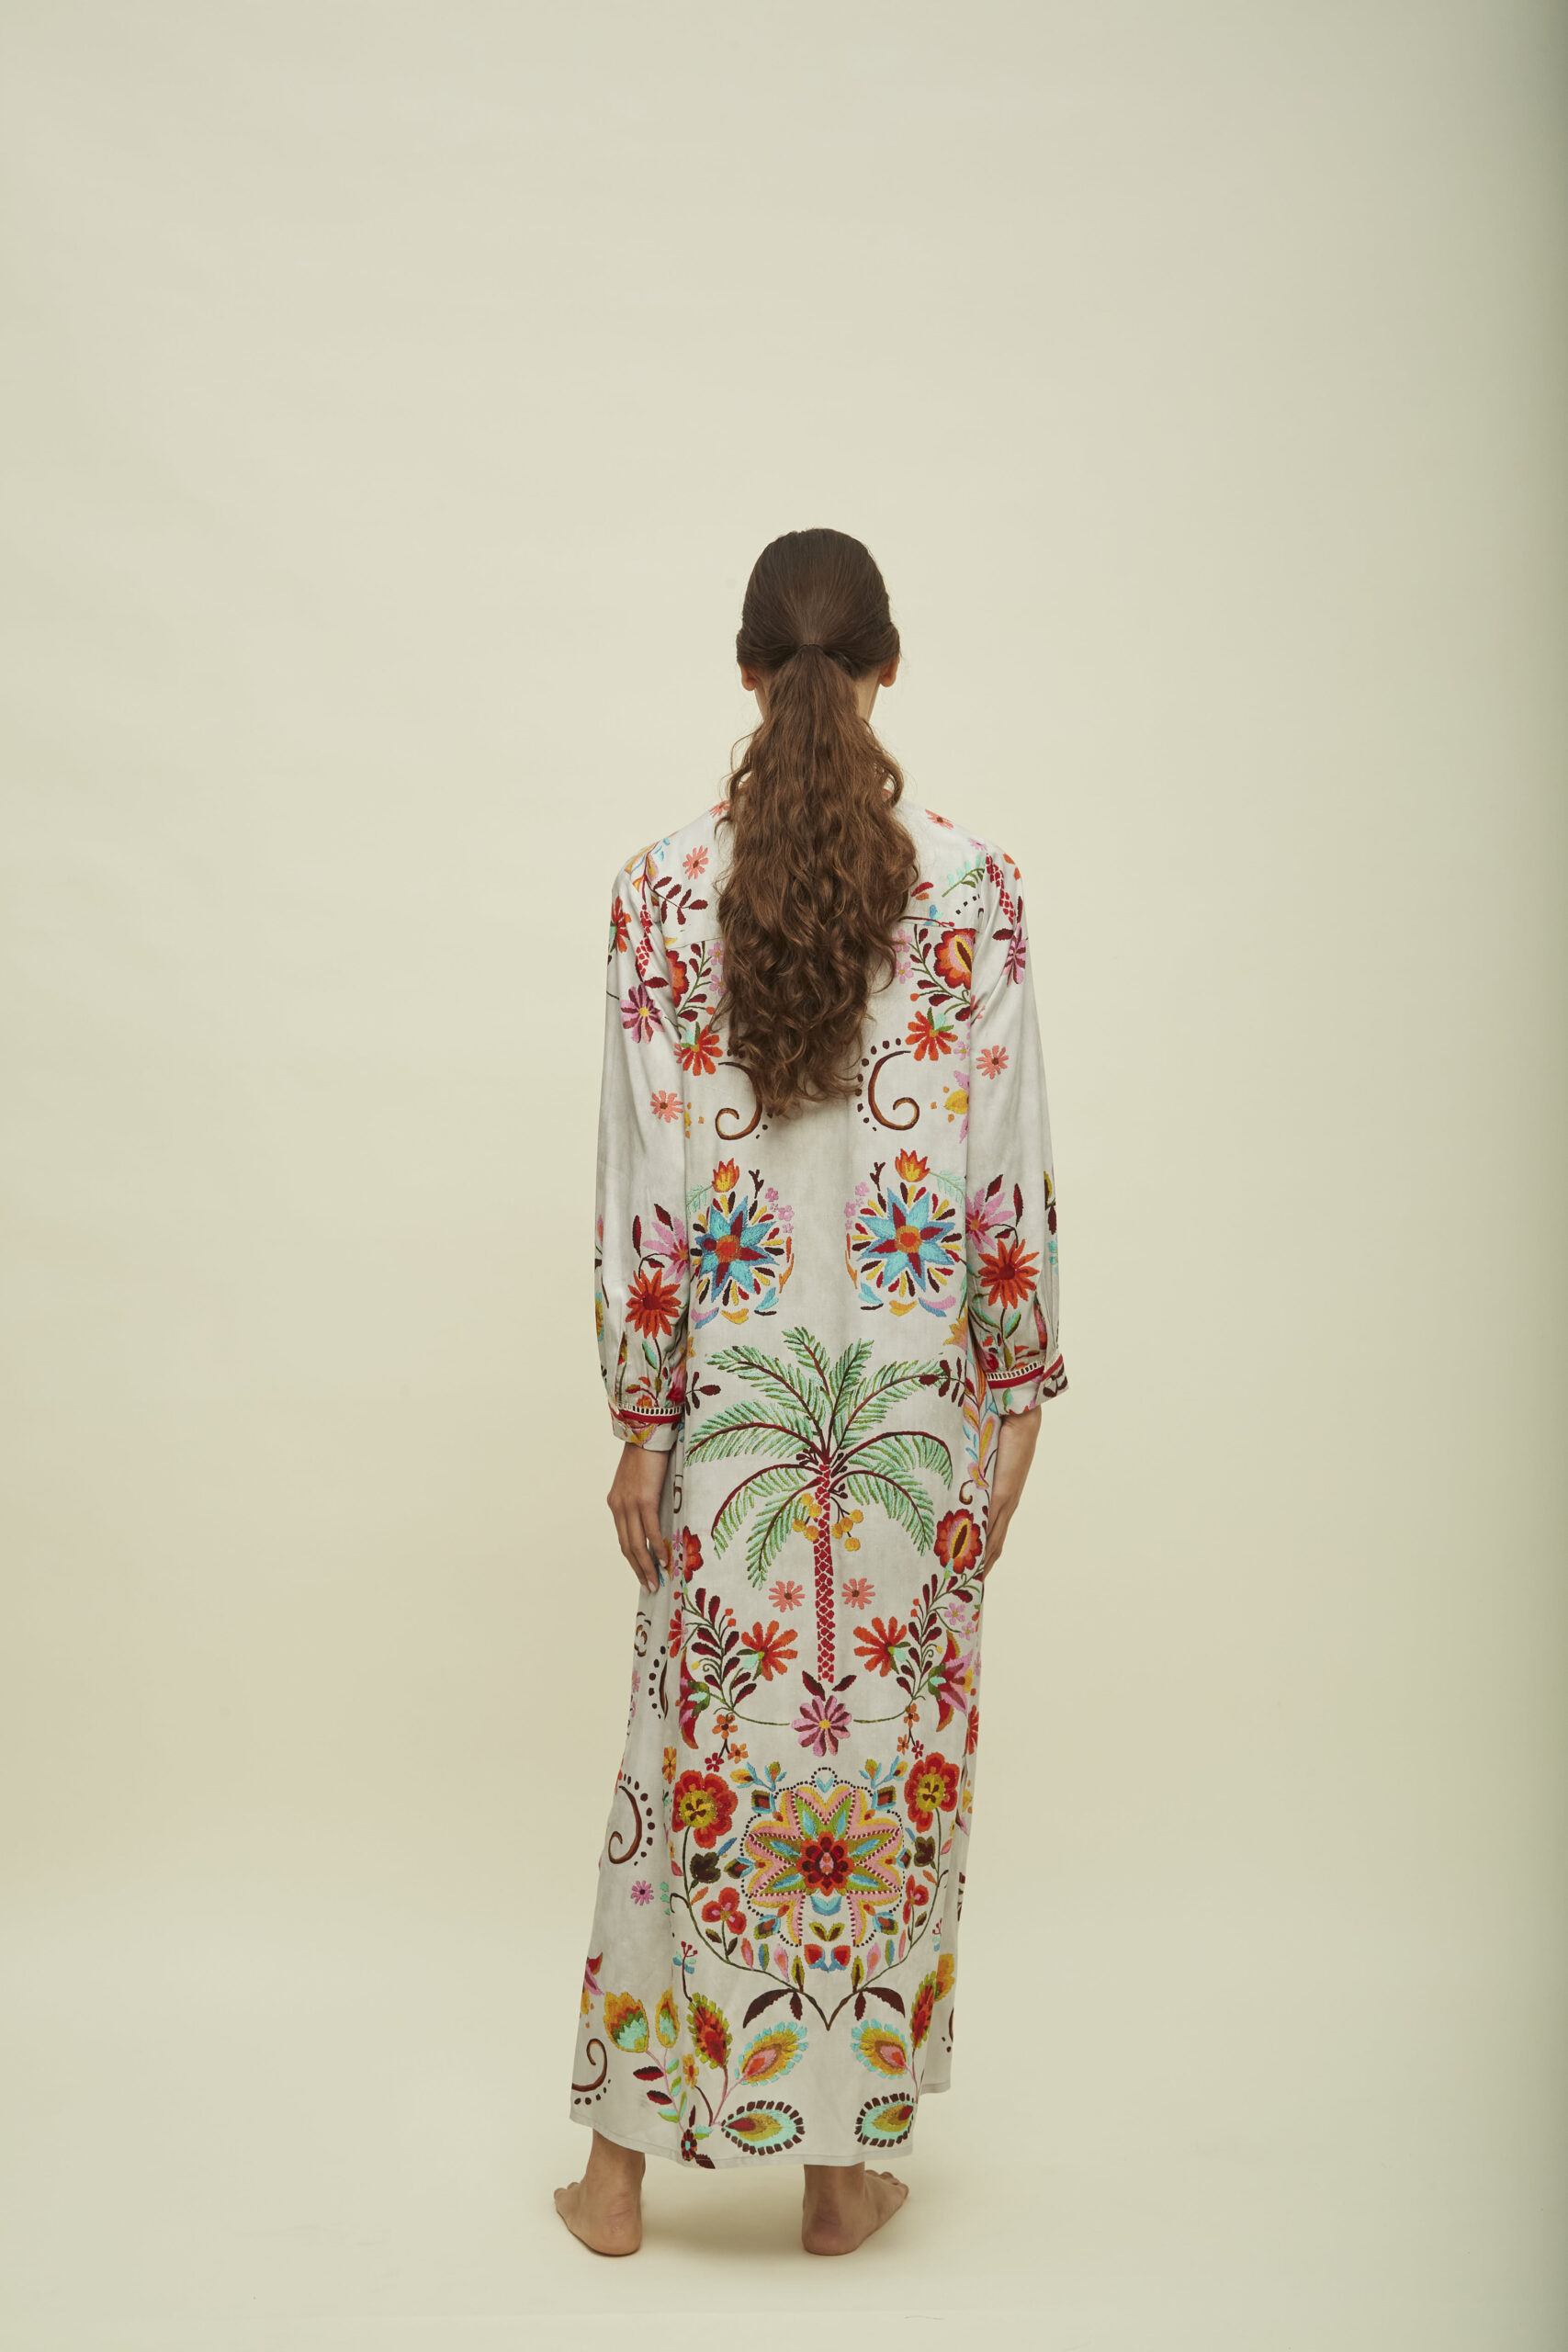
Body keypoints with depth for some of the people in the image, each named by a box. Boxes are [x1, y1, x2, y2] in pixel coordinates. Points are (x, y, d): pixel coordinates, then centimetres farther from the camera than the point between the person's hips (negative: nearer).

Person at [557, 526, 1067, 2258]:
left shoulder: (663, 887, -5)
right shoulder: (973, 885, -6)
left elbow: (646, 1179, -5)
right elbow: (1008, 1174, -6)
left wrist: (639, 1420, 2)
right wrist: (1016, 1399, 4)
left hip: (731, 1382, 1)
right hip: (917, 1392, 0)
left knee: (696, 1752, 12)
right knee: (891, 1756, 12)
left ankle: (622, 2168, 25)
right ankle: (844, 2168, 26)